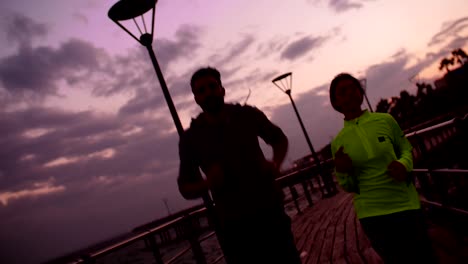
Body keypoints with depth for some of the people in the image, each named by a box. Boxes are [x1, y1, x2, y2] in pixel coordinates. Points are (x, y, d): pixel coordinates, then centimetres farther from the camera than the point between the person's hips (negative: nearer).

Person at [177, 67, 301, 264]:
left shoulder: (248, 115, -2)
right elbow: (185, 189, 4)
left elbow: (279, 139, 15)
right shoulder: (190, 139, -4)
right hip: (234, 226, -1)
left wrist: (275, 164, -5)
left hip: (270, 214, 1)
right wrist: (208, 183, -19)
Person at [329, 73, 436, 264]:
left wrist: (404, 163, -12)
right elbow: (349, 187, 6)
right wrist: (342, 171, -16)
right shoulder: (338, 142, -2)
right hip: (371, 215, 0)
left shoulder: (385, 120, -3)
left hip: (405, 204, 0)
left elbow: (406, 149, 10)